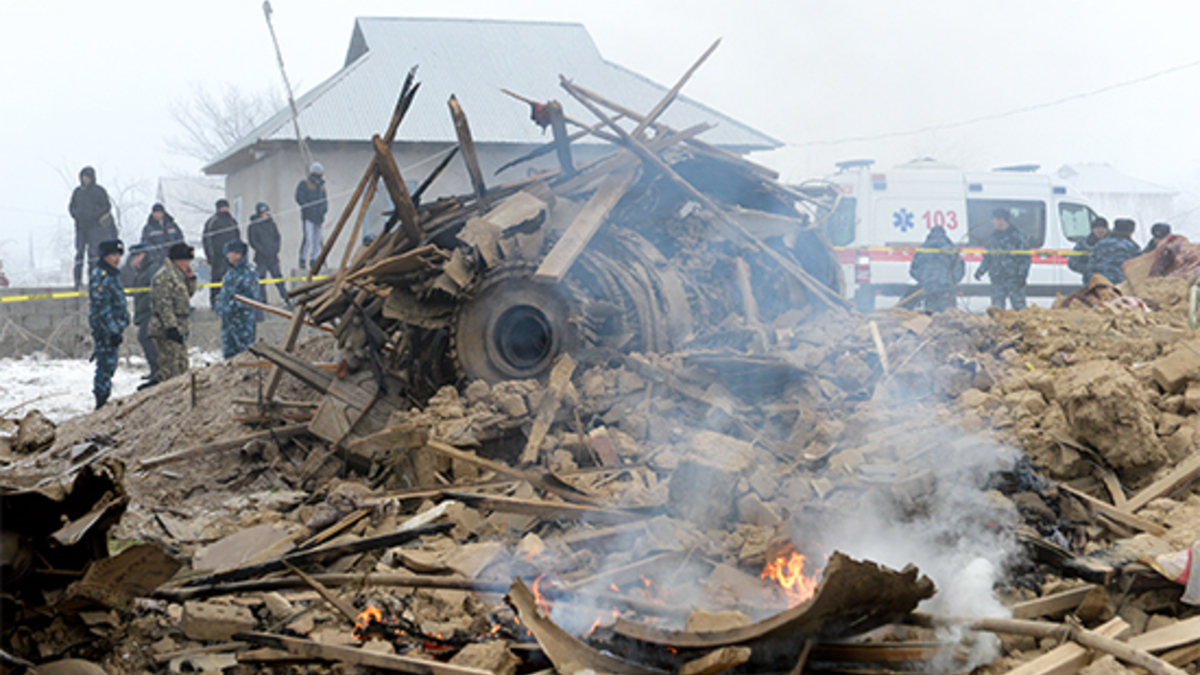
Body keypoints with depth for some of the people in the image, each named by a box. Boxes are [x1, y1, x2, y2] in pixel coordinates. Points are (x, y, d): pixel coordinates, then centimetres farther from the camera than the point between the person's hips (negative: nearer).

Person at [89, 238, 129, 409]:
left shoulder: (112, 275, 16)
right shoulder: (99, 276, -15)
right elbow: (102, 308, -20)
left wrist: (119, 329, 23)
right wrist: (114, 331, -21)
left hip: (114, 329, 10)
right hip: (104, 330, -10)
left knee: (108, 366, 13)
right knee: (106, 364, -8)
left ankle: (103, 400, 20)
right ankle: (101, 402, -4)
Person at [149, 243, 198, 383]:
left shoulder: (178, 274, 16)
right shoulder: (164, 276, -16)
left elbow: (189, 293, 27)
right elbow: (163, 305, -21)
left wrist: (191, 277, 9)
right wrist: (171, 327, -25)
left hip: (179, 329, 10)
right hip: (166, 330, -10)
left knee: (182, 366, 16)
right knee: (171, 368, -12)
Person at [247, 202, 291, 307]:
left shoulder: (271, 223, 10)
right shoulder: (252, 226, -3)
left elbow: (278, 237, 14)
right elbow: (253, 242, -7)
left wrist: (276, 249, -2)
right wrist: (264, 252, -13)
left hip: (273, 258, 3)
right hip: (261, 258, -3)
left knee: (278, 278, 4)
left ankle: (286, 299, 8)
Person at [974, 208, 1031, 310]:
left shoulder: (1017, 236, -2)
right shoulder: (994, 237, 16)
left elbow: (1025, 257, -5)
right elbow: (988, 258, 24)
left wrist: (1022, 275, -14)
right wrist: (980, 271, 14)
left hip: (1014, 279, -6)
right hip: (997, 280, 6)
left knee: (1019, 307, -6)